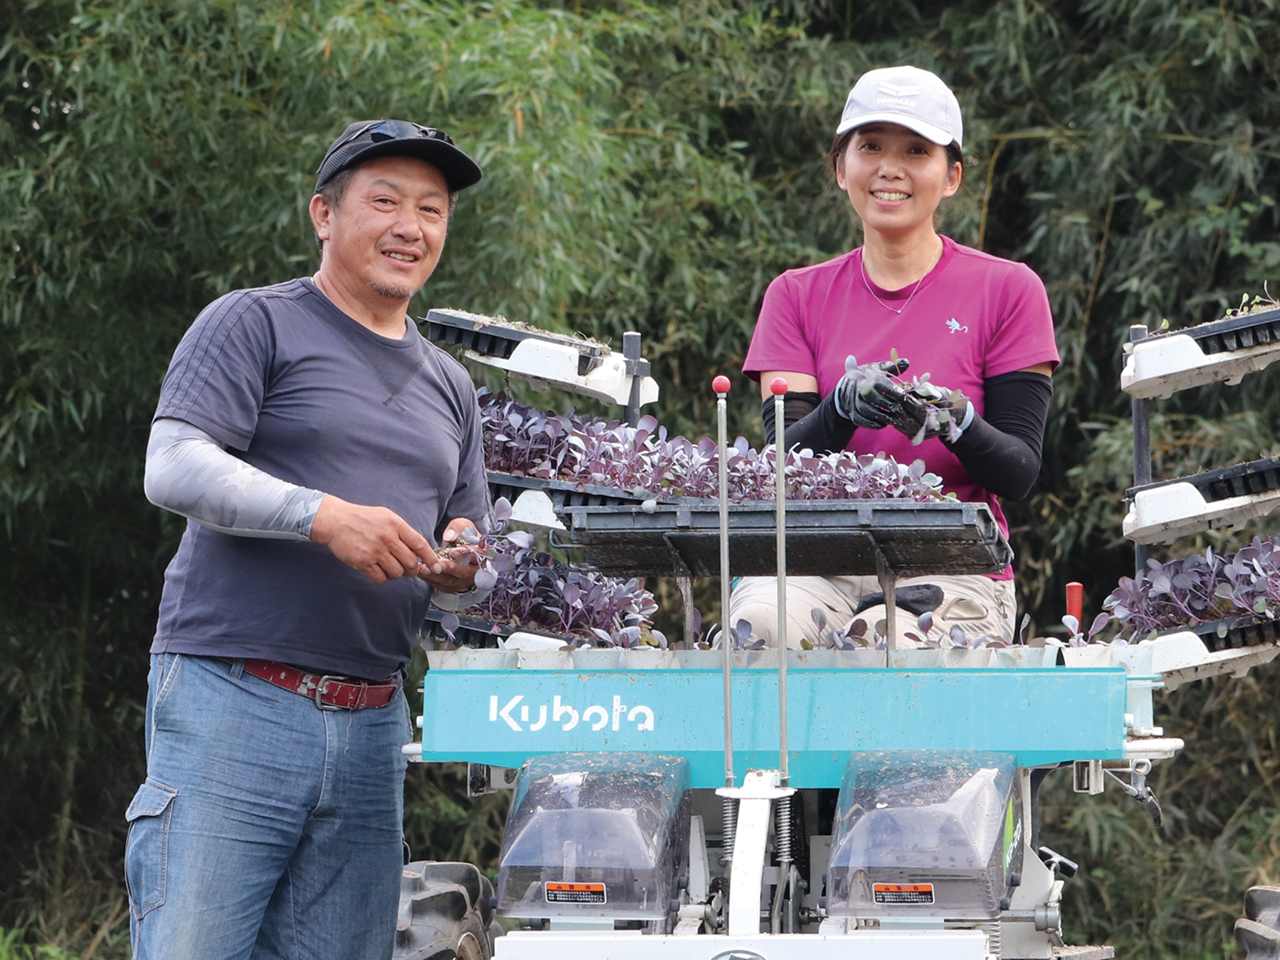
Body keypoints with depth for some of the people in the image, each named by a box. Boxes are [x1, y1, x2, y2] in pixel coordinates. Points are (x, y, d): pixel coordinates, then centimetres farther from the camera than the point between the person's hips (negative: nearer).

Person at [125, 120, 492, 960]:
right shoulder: (256, 325, 3)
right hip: (233, 700, -6)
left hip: (371, 730, 6)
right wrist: (324, 516, -21)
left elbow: (470, 541, 25)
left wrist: (464, 560, -1)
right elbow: (173, 467, -10)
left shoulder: (449, 386, 22)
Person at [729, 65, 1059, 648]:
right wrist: (844, 408, -21)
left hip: (952, 572, -2)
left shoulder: (1006, 290, 5)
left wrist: (955, 423, -23)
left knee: (888, 639, -35)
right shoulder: (798, 296, 13)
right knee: (763, 623, -33)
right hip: (820, 567, 2)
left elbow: (1020, 473, -1)